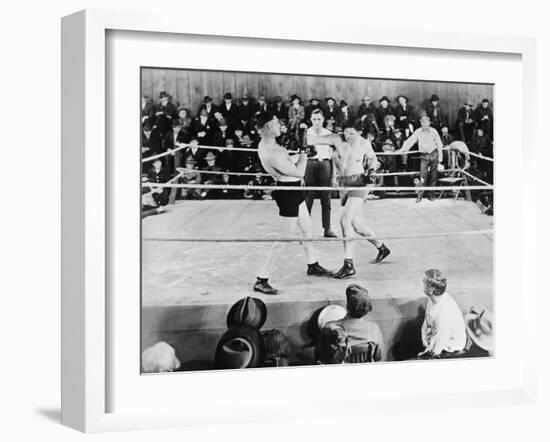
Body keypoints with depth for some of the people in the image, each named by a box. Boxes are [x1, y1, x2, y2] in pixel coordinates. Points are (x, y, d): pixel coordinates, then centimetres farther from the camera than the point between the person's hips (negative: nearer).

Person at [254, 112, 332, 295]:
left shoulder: (266, 144, 1)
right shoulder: (272, 154, -31)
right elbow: (299, 172, -23)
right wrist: (303, 153, -9)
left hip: (293, 190, 10)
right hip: (287, 194, -10)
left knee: (307, 229, 24)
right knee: (284, 239, -4)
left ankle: (313, 265, 43)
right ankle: (261, 281, 1)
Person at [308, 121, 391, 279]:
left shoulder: (364, 144, -5)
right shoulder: (337, 139, -4)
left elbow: (372, 158, 14)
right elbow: (315, 139, -12)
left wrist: (372, 168, -5)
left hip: (358, 183, -5)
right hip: (343, 184, 5)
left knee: (345, 220, -20)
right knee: (357, 225, 12)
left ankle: (349, 265, -21)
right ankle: (381, 248, 38)